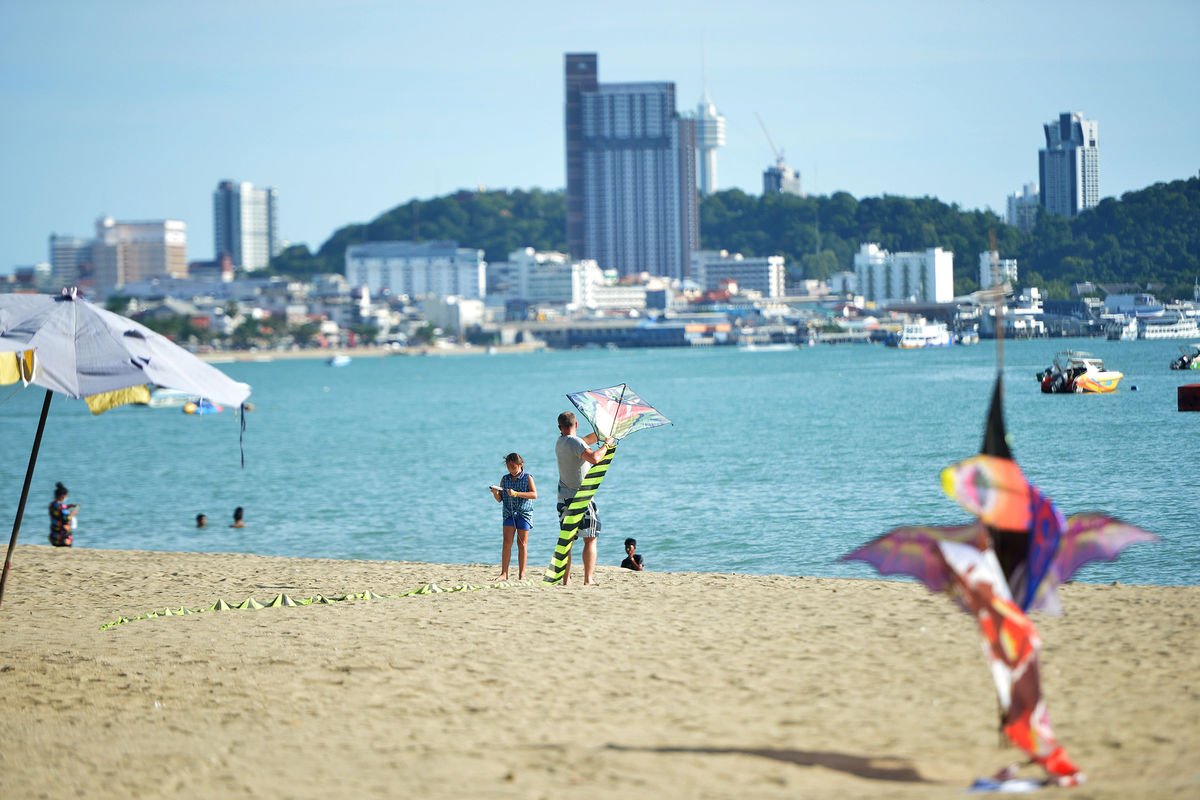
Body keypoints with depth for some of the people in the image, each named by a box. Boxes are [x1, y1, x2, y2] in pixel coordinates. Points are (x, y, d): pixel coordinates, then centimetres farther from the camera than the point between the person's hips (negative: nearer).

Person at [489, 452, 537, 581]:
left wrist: (516, 494, -22)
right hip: (508, 513, 3)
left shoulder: (527, 478, -1)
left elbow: (534, 495, -13)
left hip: (524, 513, -3)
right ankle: (504, 573, -8)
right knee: (507, 542, -7)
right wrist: (495, 493, -12)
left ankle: (521, 574, 4)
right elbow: (500, 499, 12)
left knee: (522, 544, 0)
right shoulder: (505, 479, 10)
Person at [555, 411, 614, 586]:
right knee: (590, 539, -2)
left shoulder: (560, 442, 10)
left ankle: (565, 580, 6)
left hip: (564, 498, 7)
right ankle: (588, 579, -9)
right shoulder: (576, 442, -15)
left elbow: (586, 441, 24)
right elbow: (593, 458, -32)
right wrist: (606, 445, -16)